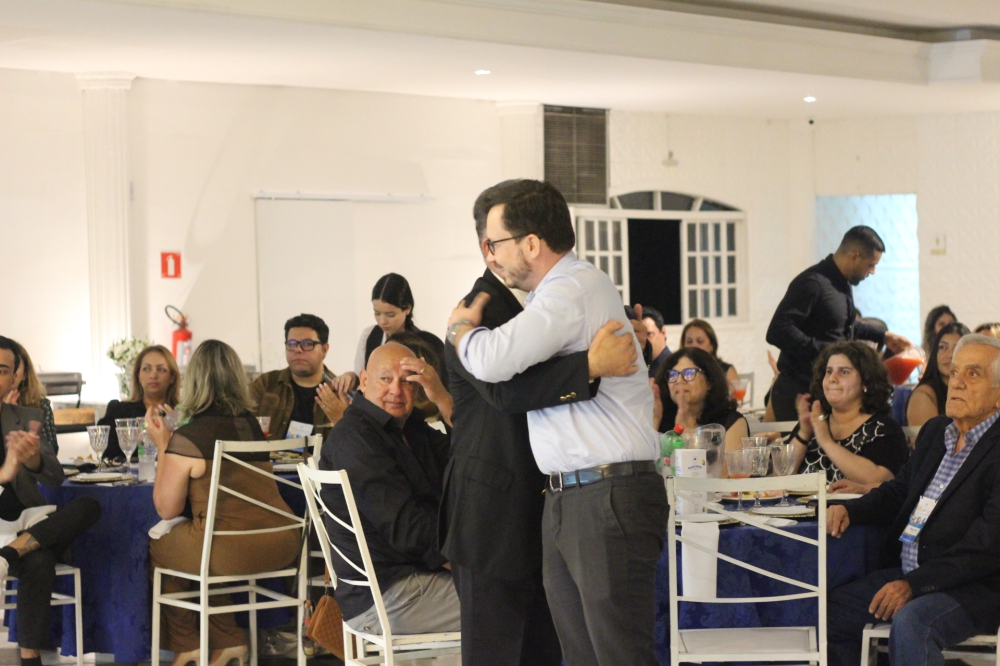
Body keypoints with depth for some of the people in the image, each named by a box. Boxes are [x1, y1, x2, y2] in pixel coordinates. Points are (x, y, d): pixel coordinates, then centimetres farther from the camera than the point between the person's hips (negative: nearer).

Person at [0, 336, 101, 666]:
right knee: (38, 562, -38)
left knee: (89, 505, -31)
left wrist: (31, 458, -28)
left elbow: (54, 478, -1)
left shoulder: (27, 417, 12)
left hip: (27, 521, 4)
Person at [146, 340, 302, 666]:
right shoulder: (252, 425, 10)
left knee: (158, 544, 21)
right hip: (283, 544, 6)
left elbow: (167, 509, 0)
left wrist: (162, 444, 7)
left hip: (232, 552, -6)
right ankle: (227, 639, 26)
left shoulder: (186, 439, -9)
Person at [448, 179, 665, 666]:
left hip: (609, 496, -10)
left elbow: (492, 360, -22)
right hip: (564, 498, 10)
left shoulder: (576, 289, -14)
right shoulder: (553, 292, 18)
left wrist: (461, 327, -2)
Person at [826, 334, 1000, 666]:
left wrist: (914, 584, -25)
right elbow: (899, 490, 23)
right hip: (908, 572, 8)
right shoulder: (935, 431, 13)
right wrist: (850, 510, 2)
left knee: (910, 622, -32)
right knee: (833, 609, -5)